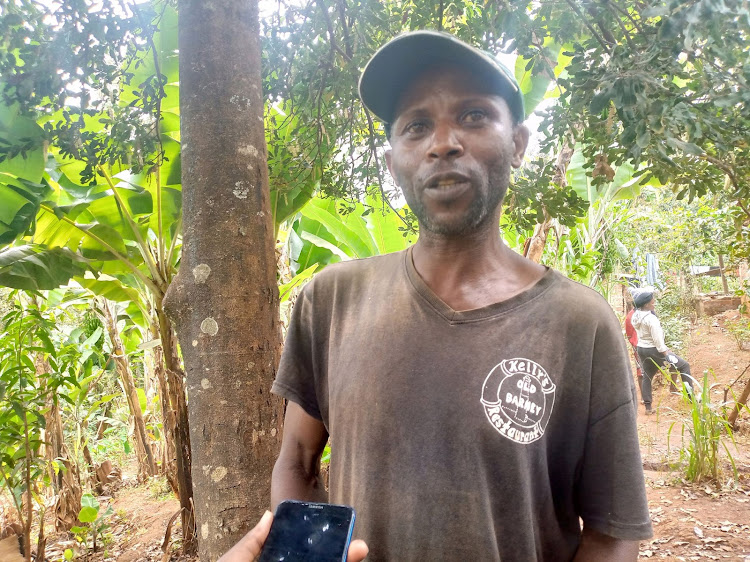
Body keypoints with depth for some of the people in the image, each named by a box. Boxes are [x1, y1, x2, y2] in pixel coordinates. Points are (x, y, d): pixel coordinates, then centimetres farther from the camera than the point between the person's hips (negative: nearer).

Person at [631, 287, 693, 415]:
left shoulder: (636, 316, -1)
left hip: (641, 349, 8)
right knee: (684, 366, 7)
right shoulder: (651, 319, -25)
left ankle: (648, 407, 18)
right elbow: (658, 340, -23)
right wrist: (667, 355, -19)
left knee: (647, 376, 17)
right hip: (653, 350, -8)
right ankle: (690, 396, 11)